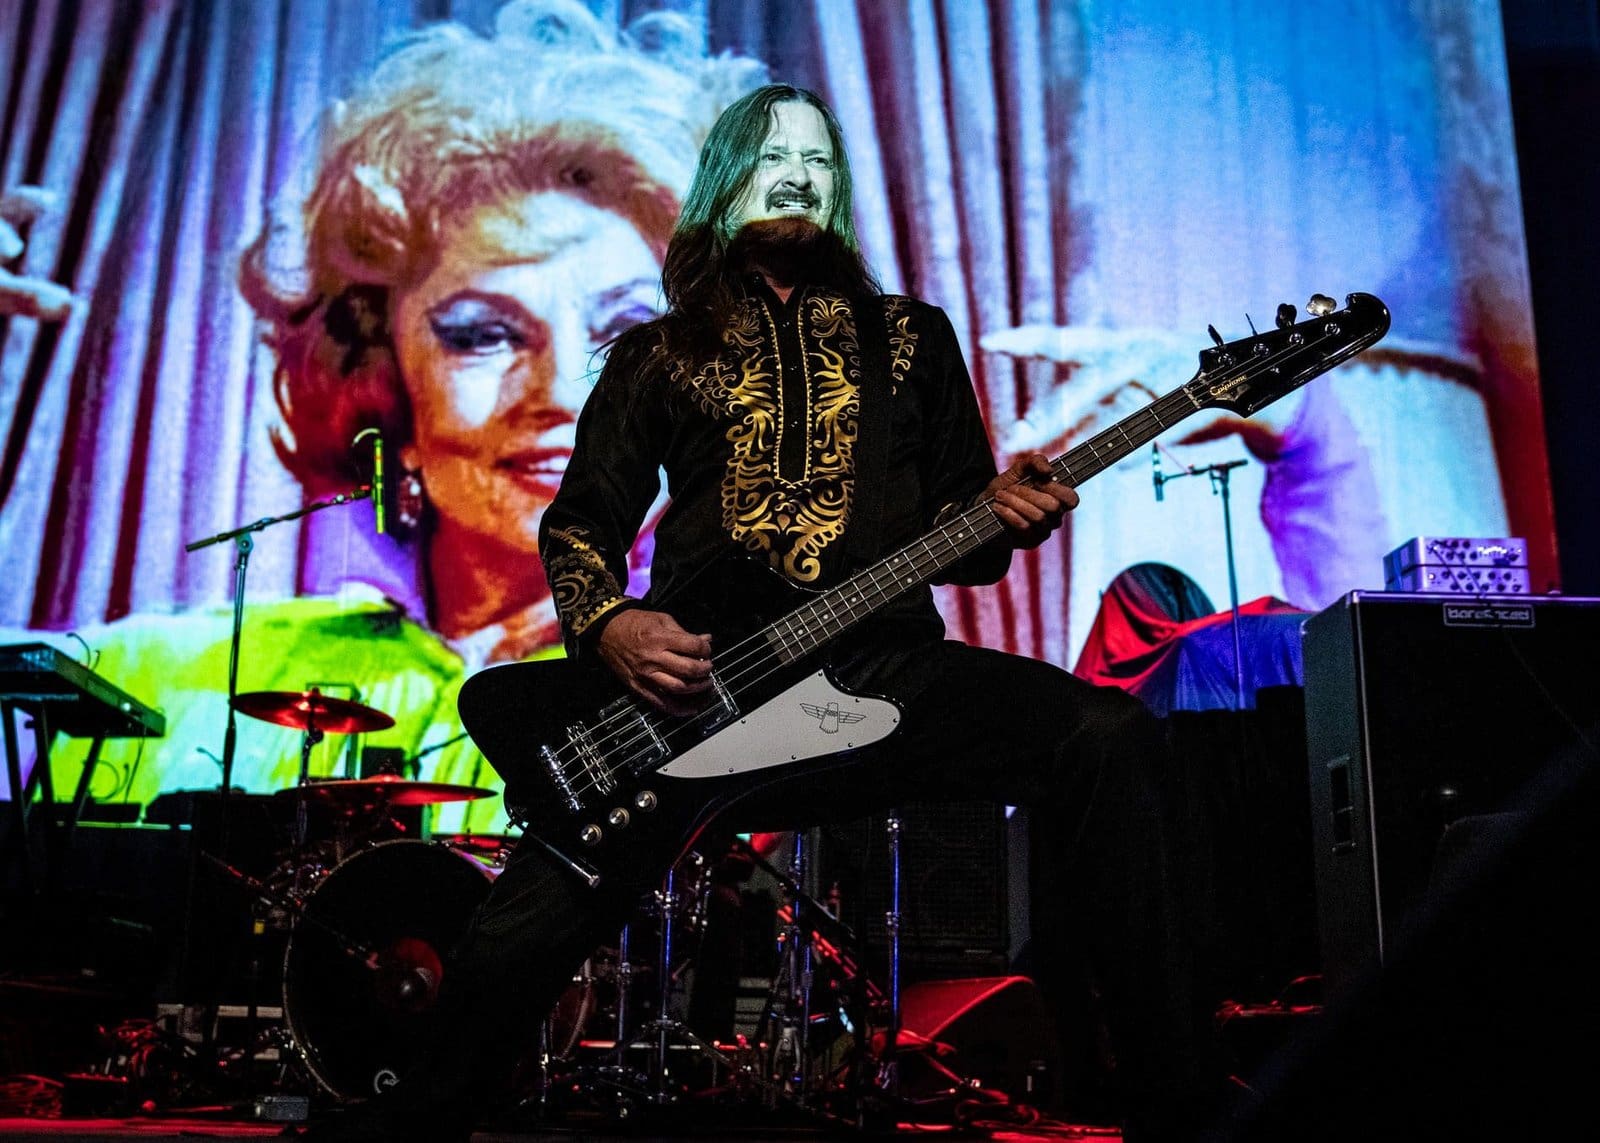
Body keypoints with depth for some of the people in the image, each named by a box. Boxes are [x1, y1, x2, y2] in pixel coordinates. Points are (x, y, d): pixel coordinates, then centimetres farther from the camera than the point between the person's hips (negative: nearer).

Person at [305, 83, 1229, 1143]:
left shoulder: (913, 336, 21)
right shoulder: (661, 353, 18)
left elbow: (958, 517, 18)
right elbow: (579, 522, 13)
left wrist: (1001, 512, -7)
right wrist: (610, 624, -8)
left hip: (885, 667, 1)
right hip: (695, 677, 0)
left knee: (1110, 735, -25)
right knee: (522, 933, -15)